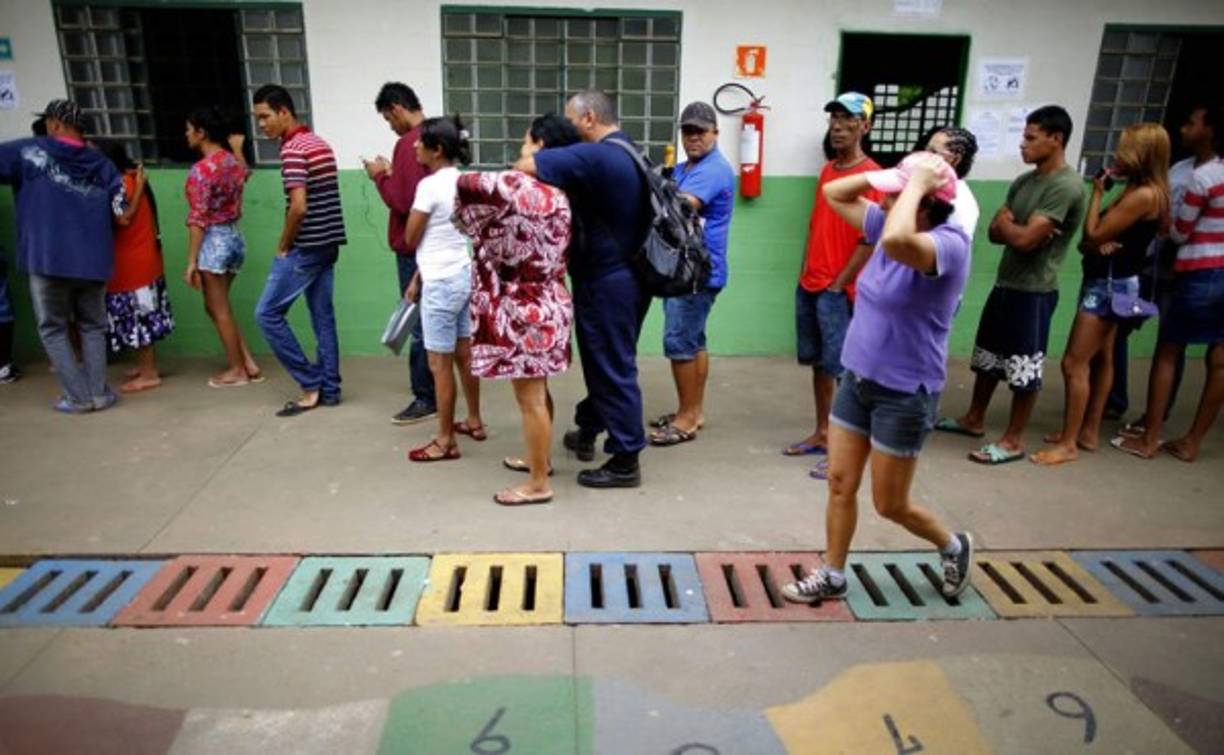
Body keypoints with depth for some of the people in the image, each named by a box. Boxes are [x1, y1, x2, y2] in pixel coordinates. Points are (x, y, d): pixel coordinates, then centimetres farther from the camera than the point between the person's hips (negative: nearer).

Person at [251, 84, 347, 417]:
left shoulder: (292, 149, -15)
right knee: (323, 315, 11)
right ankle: (329, 389, 15)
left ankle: (311, 383, 2)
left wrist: (283, 246, -10)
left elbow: (299, 206, -24)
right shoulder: (320, 143, 14)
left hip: (305, 247, -9)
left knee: (268, 313, 0)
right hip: (328, 243, 9)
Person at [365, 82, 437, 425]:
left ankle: (426, 398, 4)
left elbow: (401, 201, -21)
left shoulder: (409, 143, -17)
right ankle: (435, 389, 25)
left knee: (419, 323, -3)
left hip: (414, 247, -9)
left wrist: (380, 176, -6)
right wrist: (393, 173, 9)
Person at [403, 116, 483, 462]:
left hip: (442, 282, -9)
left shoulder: (430, 185, -17)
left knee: (440, 364, 1)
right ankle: (474, 421, 32)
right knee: (464, 355, 19)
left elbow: (411, 239, -8)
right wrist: (416, 279, 16)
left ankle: (445, 441, 10)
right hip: (465, 275, 9)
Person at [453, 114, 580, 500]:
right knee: (537, 393, 22)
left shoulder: (516, 186, -19)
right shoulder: (560, 195, 6)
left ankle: (538, 485, 13)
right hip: (546, 306, 9)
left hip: (525, 312, -9)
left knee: (530, 399, 1)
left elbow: (464, 186, -7)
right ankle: (540, 459, 39)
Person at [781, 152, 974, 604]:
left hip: (905, 393, -7)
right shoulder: (888, 225, 2)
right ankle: (832, 576, 27)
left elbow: (896, 242, -44)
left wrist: (915, 185, -29)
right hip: (857, 379, 7)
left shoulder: (949, 243, -21)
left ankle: (953, 547, 37)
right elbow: (833, 194, 11)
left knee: (890, 505, 8)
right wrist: (881, 175, -4)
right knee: (840, 483, 11)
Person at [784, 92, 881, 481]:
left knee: (844, 370, -3)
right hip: (809, 285, 8)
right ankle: (821, 434, 26)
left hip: (839, 290, -8)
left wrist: (839, 285, -13)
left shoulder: (871, 175, -12)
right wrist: (806, 271, 12)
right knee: (819, 364, 15)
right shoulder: (827, 170, 14)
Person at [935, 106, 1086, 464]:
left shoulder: (1067, 185, -17)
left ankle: (1014, 440, 13)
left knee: (1024, 368, 2)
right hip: (1005, 283, 9)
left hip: (1034, 291, -9)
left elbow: (1026, 239, -23)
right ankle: (974, 419, 34)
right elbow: (994, 232, 6)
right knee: (988, 356, 18)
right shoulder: (1023, 181, 10)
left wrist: (1006, 223, -2)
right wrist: (1013, 228, -15)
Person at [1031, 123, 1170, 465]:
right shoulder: (1136, 190, 12)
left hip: (1110, 284, -11)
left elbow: (1093, 235, -20)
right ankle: (1089, 432, 27)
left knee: (1074, 363, -9)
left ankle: (1068, 444, -3)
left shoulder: (1144, 194, -20)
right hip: (1109, 282, 11)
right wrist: (1100, 243, -15)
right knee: (1100, 359, 16)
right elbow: (1092, 239, 9)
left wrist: (1097, 193, -10)